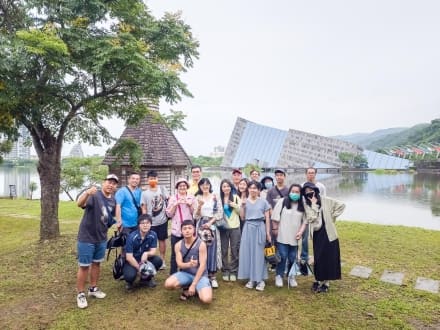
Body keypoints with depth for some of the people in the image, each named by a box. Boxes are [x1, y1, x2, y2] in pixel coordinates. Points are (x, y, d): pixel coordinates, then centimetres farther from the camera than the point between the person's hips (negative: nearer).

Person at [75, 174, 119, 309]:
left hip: (101, 238, 7)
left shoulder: (113, 201, 1)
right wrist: (87, 193, -61)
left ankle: (93, 289, 36)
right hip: (86, 238, -6)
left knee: (96, 263, 19)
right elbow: (80, 203, -43)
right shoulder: (94, 195, -21)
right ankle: (81, 294, 20)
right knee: (84, 266, 4)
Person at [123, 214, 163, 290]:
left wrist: (146, 254, -33)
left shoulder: (153, 235, -14)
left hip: (144, 259, 4)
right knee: (130, 275, -33)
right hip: (131, 261, -4)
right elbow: (129, 257, -21)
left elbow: (153, 251, -10)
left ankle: (146, 279, 6)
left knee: (158, 260, -22)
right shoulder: (132, 237, -23)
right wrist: (139, 269, -22)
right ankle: (129, 281, 9)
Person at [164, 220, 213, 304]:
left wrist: (193, 285, -19)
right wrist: (189, 264, -36)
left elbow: (202, 266, -16)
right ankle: (186, 288, 5)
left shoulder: (201, 244, -16)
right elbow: (179, 264, -11)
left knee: (206, 299, -27)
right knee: (168, 284, -27)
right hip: (185, 273, 3)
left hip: (200, 275, -3)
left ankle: (196, 289, 9)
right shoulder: (178, 245, -6)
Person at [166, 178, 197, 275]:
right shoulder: (173, 198, 5)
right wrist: (175, 204, -12)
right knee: (174, 254, 4)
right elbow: (169, 214, -1)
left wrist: (190, 204, -11)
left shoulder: (192, 198, 7)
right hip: (176, 230, -1)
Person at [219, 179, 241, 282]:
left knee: (234, 250, 3)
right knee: (224, 250, 6)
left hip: (235, 227, 0)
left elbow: (241, 212, 2)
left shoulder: (236, 197, 3)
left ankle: (233, 271, 15)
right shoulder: (219, 199, 4)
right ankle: (225, 271, 19)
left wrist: (234, 205, -16)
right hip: (223, 227, 1)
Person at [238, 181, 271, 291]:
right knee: (248, 252, 3)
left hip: (260, 228, -2)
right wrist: (242, 206, -5)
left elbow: (267, 219, 4)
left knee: (259, 253, -1)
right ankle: (251, 278, 14)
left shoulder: (263, 202, 3)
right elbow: (242, 217, 5)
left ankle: (260, 279, 7)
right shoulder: (245, 201, 8)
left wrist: (268, 233, -1)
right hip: (248, 228, 2)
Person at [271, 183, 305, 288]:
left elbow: (304, 221, 6)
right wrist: (275, 229, -5)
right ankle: (279, 276, 18)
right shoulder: (282, 201, -6)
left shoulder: (302, 205, 3)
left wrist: (300, 231, -3)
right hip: (282, 236, -3)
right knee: (282, 257, 2)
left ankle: (291, 277, 28)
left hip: (295, 237, 3)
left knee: (293, 258, 11)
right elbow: (275, 217, -4)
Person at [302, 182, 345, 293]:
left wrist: (332, 216, -4)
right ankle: (319, 280, 25)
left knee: (329, 257, 4)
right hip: (316, 234, 2)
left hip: (328, 233, -2)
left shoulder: (326, 200, -4)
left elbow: (341, 205, 0)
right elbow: (311, 218, -14)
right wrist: (313, 203, -13)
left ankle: (326, 282, 17)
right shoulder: (307, 205, 0)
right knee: (318, 258, 8)